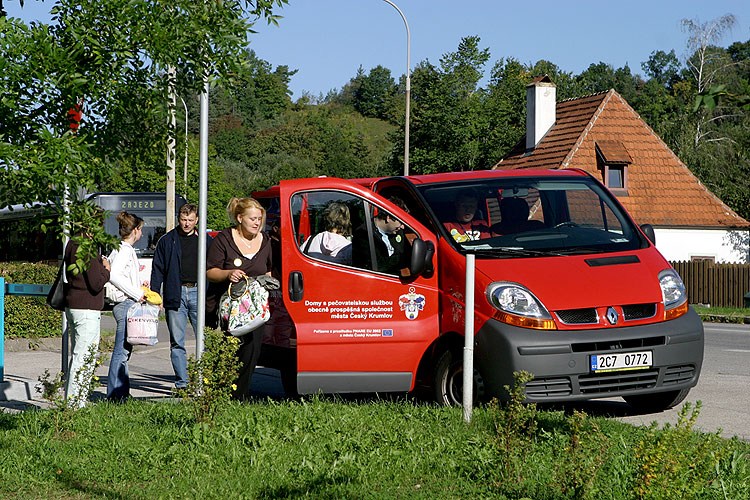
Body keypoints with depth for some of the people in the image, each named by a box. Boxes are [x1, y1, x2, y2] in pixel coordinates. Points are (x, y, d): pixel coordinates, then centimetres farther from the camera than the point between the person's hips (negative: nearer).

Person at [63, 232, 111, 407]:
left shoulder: (72, 245, 13)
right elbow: (96, 284, -19)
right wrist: (106, 270, 0)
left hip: (72, 306, 10)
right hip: (87, 309, -10)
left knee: (78, 356, 15)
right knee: (83, 358, -6)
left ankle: (71, 399, 18)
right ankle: (76, 403, -5)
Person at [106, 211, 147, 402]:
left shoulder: (125, 249, 18)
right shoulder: (125, 250, -11)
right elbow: (114, 275, -22)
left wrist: (139, 285, 15)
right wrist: (136, 293, -17)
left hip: (128, 304, 10)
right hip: (125, 303, -10)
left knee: (124, 350, 11)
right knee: (121, 350, -8)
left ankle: (122, 392, 14)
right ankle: (115, 393, -6)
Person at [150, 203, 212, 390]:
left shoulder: (206, 241, 12)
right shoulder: (167, 241, 9)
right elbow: (157, 269, 9)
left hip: (199, 292, 0)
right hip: (175, 295, 0)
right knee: (177, 342, 1)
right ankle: (182, 383, 5)